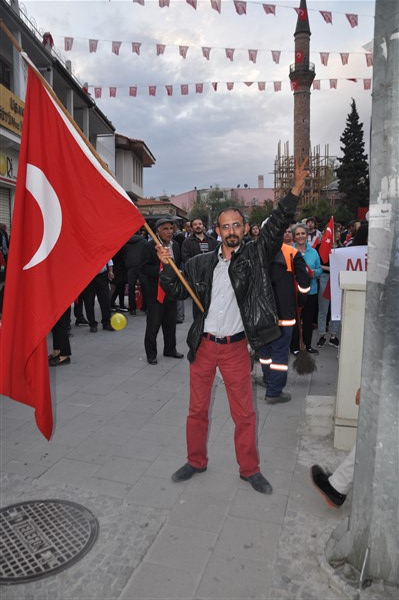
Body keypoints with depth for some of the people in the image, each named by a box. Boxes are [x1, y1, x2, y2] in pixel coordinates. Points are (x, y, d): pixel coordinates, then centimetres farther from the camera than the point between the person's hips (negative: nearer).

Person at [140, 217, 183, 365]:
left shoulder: (175, 245, 10)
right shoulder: (149, 246, -10)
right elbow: (144, 268, -15)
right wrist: (160, 271, -27)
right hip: (156, 291, -6)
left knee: (170, 323, 16)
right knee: (153, 325, 2)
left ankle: (170, 349, 32)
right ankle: (151, 354, 16)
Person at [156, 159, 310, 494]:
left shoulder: (255, 257, -2)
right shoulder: (201, 263, 3)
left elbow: (278, 225, -12)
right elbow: (176, 292, 9)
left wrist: (297, 188, -22)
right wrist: (166, 266, -7)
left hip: (236, 347, -2)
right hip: (203, 345, 2)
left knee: (244, 413, 9)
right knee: (198, 409, 15)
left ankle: (250, 469, 29)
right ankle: (196, 461, 35)